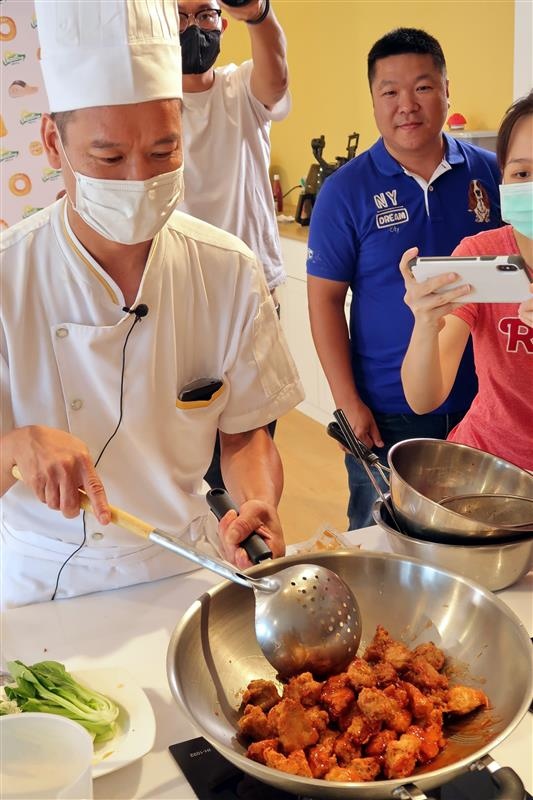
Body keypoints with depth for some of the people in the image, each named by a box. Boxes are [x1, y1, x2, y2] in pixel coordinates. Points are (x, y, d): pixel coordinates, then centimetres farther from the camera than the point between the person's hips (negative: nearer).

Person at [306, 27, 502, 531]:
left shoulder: (490, 172, 1)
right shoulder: (346, 190, -7)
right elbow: (325, 301, -7)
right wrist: (348, 402, -11)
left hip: (482, 399, 3)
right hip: (388, 412, -2)